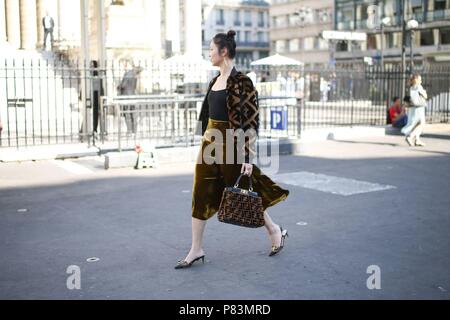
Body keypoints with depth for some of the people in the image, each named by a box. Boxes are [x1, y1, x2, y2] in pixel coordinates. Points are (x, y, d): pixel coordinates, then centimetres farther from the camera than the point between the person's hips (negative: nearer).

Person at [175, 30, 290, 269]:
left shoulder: (241, 82, -15)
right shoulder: (215, 80, 10)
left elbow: (252, 121, -17)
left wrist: (249, 158, -19)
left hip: (230, 145, -8)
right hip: (209, 143, 8)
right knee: (200, 195, 6)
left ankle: (276, 231, 29)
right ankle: (196, 250, 15)